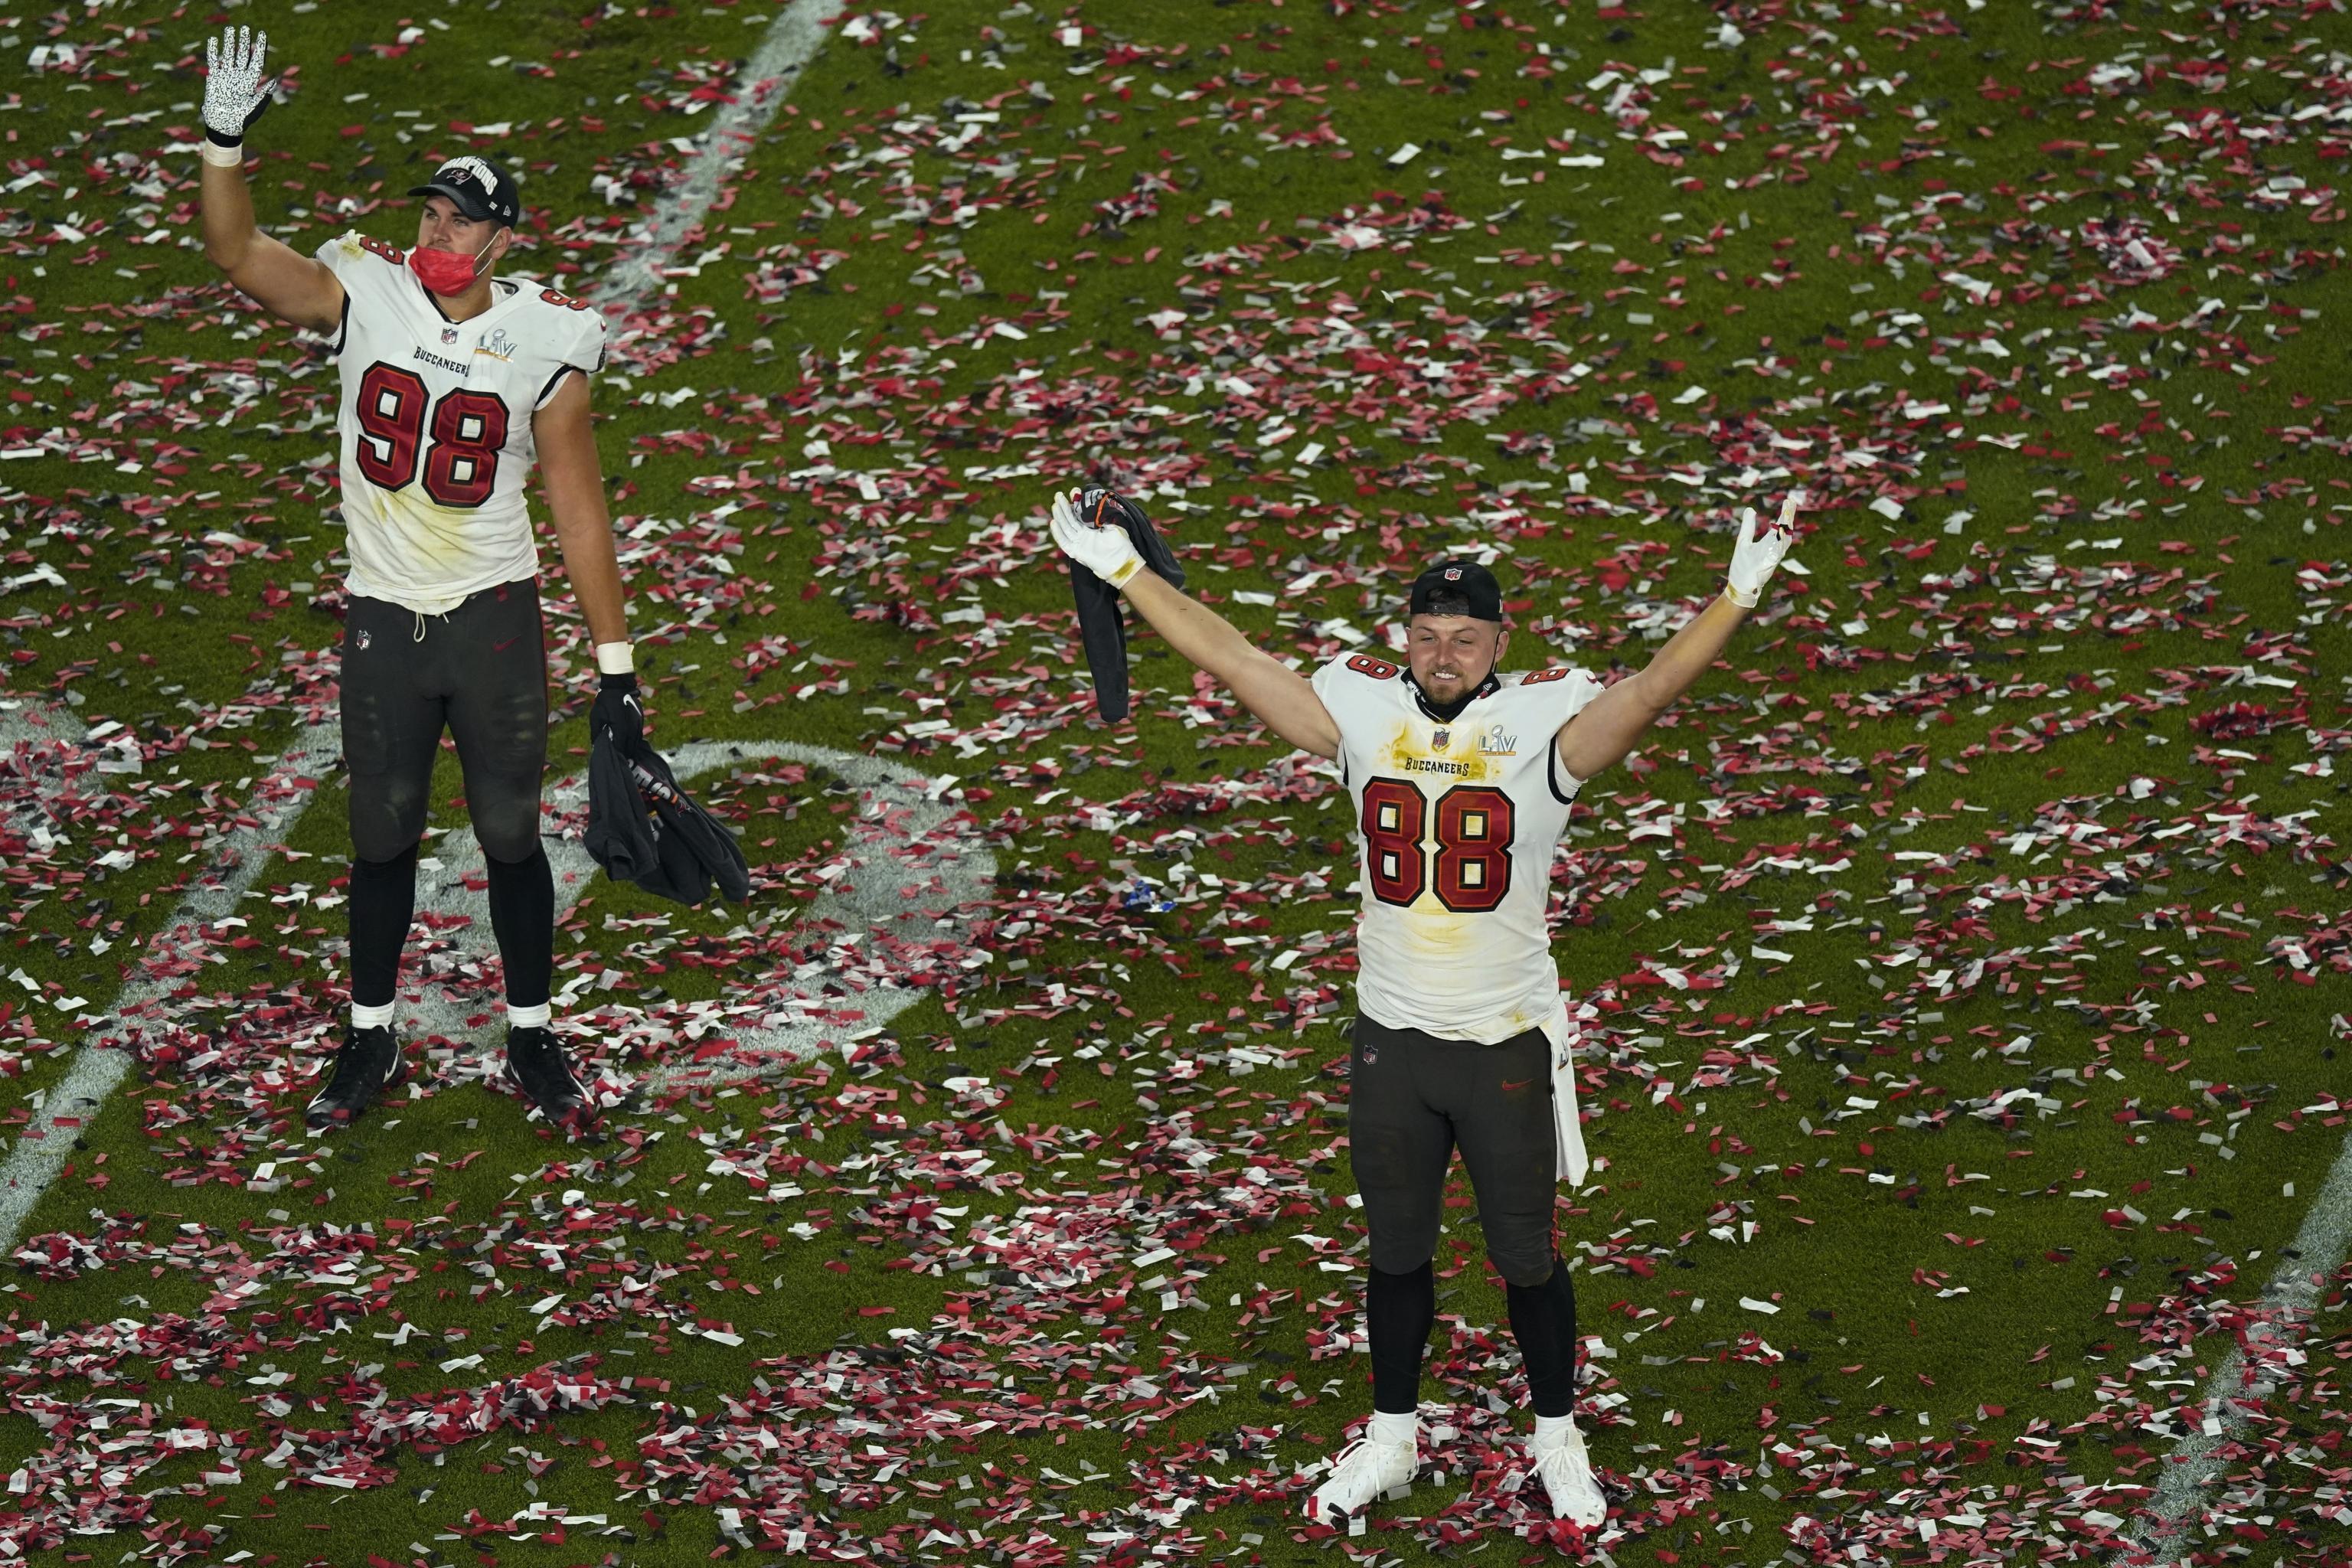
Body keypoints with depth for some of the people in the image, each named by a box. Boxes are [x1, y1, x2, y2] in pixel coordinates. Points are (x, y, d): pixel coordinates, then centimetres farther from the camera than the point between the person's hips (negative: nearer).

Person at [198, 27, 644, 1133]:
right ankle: (371, 1041, 27)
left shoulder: (544, 344, -9)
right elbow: (239, 257, -14)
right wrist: (224, 141, -29)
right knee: (382, 840, 12)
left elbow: (578, 507, -5)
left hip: (494, 623, -1)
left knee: (510, 838, 8)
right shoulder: (365, 297, -5)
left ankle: (532, 1042, 24)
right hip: (383, 622, 1)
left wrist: (614, 665, -5)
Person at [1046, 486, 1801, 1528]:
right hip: (1391, 1040, 3)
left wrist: (1739, 595, -43)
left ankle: (1557, 1442, 30)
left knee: (1525, 1255, 11)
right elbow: (1230, 657, -5)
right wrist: (1122, 572, -9)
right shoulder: (1365, 711, -5)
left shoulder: (1543, 724, -13)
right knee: (1396, 1249, 18)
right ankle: (1391, 1440, 35)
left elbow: (1653, 687, -28)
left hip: (1507, 1044, -3)